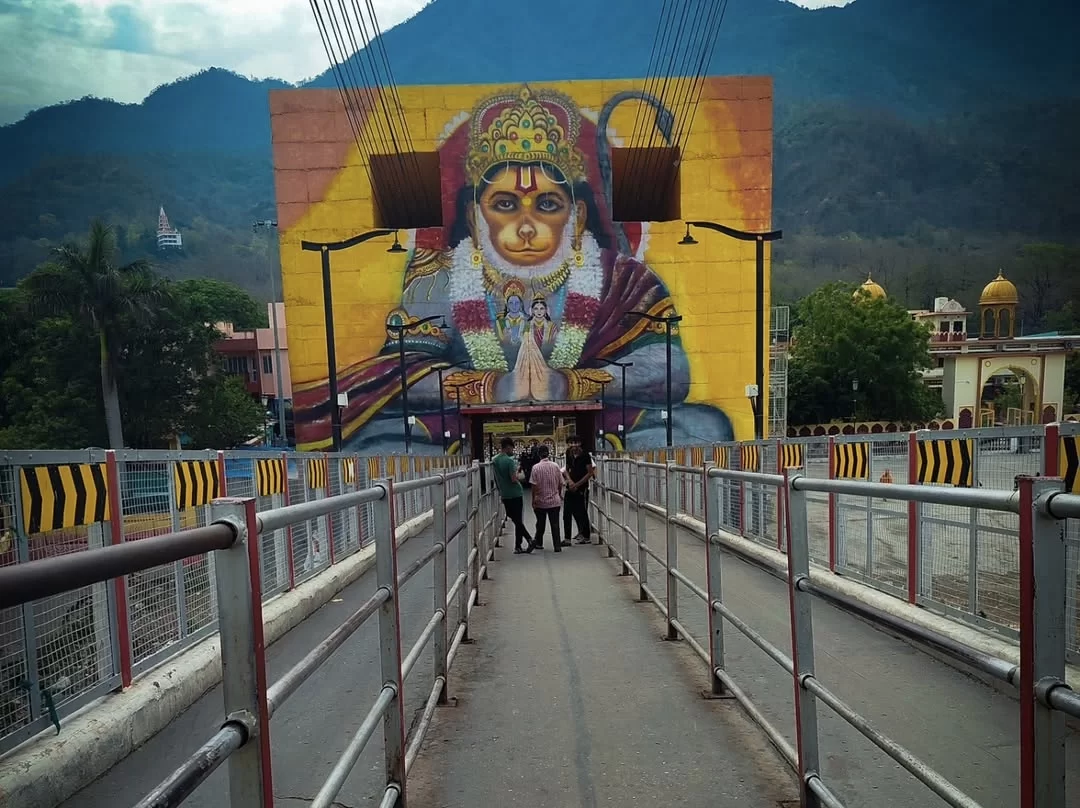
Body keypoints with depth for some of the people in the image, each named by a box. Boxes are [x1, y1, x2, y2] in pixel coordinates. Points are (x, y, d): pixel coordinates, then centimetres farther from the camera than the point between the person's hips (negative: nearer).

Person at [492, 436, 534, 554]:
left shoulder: (494, 461, 5)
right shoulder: (510, 461, -17)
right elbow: (514, 479, -22)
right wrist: (519, 475, -2)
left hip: (504, 495, 6)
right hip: (515, 494, -6)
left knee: (515, 519, 13)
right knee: (518, 520, 3)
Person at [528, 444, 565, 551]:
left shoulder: (536, 468, -10)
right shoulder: (555, 466, -5)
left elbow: (534, 486, -10)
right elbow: (560, 483, 2)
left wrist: (533, 500, -1)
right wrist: (559, 494, 20)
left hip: (540, 501, -1)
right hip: (555, 500, 1)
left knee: (540, 523, 14)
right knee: (555, 524, 4)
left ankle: (538, 543, 29)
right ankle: (557, 545, 2)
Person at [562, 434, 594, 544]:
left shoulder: (585, 455, -12)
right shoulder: (569, 454, 4)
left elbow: (590, 473, -12)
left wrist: (577, 484, -13)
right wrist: (570, 481, -7)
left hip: (582, 488, -6)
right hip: (570, 488, 6)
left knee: (582, 513, 2)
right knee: (566, 513, 6)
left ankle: (587, 537, 17)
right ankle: (567, 538, 13)